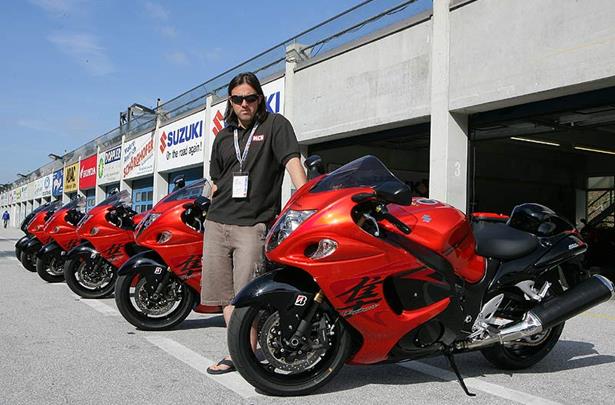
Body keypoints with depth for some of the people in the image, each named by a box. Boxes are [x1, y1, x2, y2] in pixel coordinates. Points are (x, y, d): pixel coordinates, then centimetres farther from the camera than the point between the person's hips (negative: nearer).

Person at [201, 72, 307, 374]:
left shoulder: (275, 125, 2)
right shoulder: (223, 137, 19)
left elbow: (292, 162, -11)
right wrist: (214, 213, 17)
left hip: (253, 224, -6)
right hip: (217, 222, 6)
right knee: (224, 292, 7)